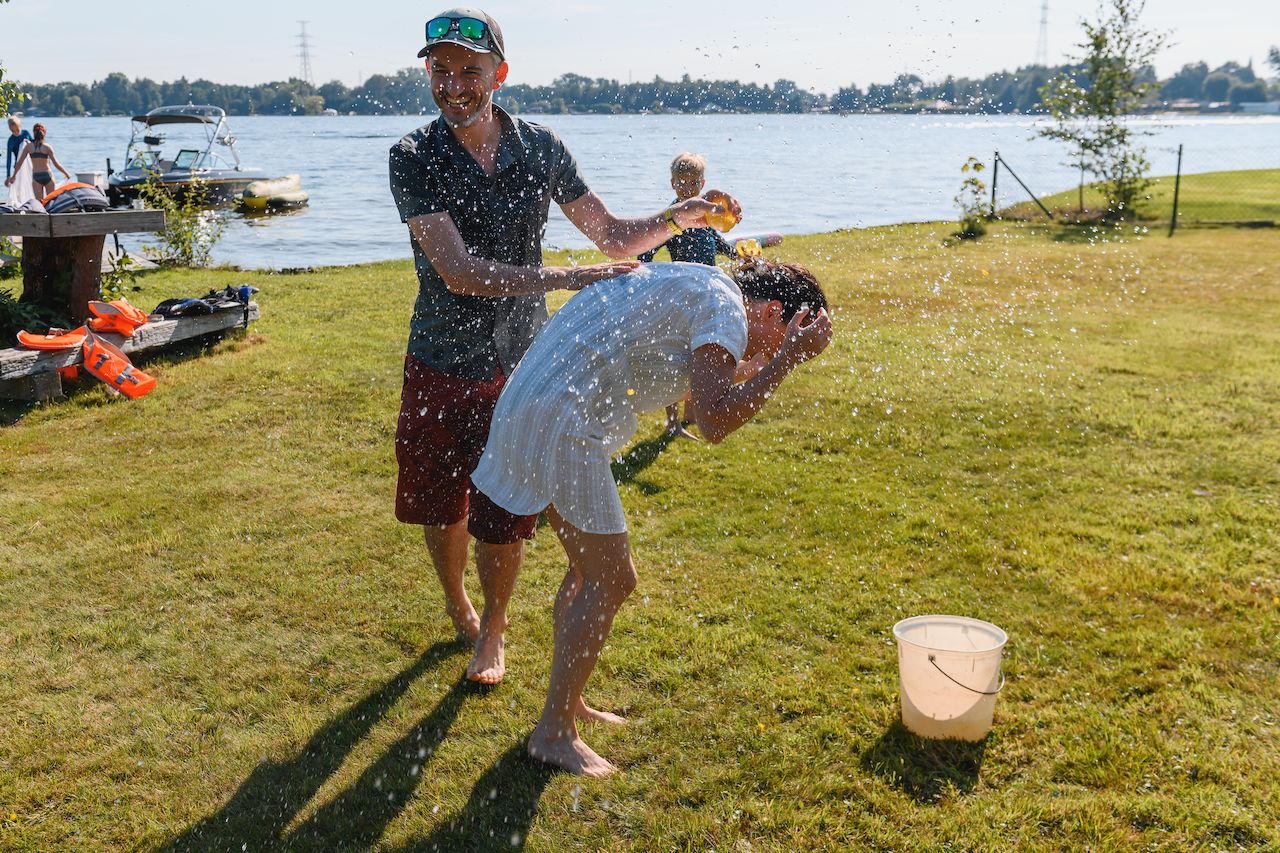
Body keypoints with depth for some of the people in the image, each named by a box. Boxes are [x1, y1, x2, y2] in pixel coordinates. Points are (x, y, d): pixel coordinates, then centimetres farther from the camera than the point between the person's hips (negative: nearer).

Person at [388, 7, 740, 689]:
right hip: (440, 365, 0)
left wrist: (678, 218, -15)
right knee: (440, 507, 15)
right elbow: (459, 272, -26)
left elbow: (612, 237, 4)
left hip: (518, 366, 1)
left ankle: (493, 631, 33)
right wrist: (570, 279, -34)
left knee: (502, 518, 6)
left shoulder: (540, 149, -6)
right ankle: (457, 609, 45)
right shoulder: (414, 159, -15)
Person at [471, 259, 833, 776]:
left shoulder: (693, 285, 21)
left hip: (526, 405, 10)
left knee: (589, 568, 20)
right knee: (611, 579, -2)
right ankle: (553, 733, 7)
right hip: (562, 421, -10)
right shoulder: (726, 307, -9)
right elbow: (713, 422, -21)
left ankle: (566, 705, 30)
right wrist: (788, 358, -15)